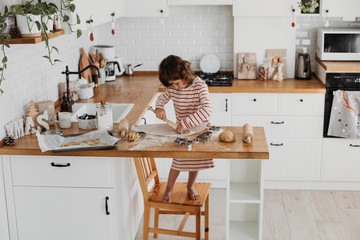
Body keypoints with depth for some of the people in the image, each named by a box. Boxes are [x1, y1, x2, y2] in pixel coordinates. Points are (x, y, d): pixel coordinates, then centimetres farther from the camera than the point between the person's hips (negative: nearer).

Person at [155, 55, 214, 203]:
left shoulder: (199, 86, -25)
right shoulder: (172, 88, -10)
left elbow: (207, 109, -36)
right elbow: (163, 97, 11)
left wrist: (186, 122, -41)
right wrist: (159, 107, -13)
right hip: (180, 129, 2)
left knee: (196, 160, 14)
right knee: (178, 161, -1)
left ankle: (190, 186, 38)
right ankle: (169, 189, 19)